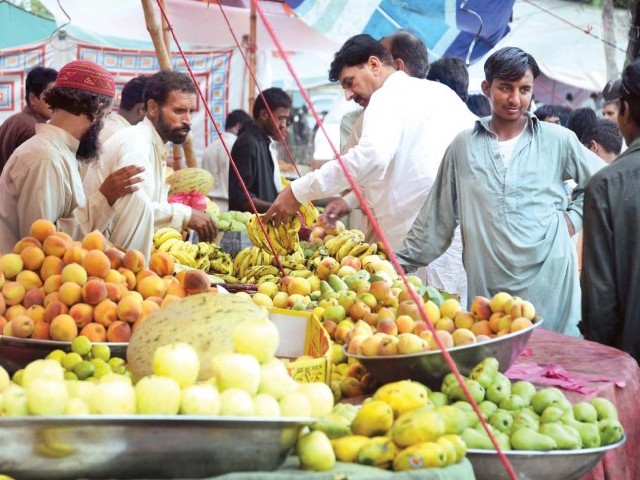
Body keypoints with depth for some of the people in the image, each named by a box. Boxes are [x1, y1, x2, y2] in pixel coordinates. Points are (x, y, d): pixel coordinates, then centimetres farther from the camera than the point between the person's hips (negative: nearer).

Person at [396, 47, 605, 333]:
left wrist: (573, 218, 4)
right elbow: (437, 217, 11)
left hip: (550, 286, -1)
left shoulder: (558, 141, 4)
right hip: (486, 287, 1)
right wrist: (401, 264, 10)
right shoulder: (464, 146, 7)